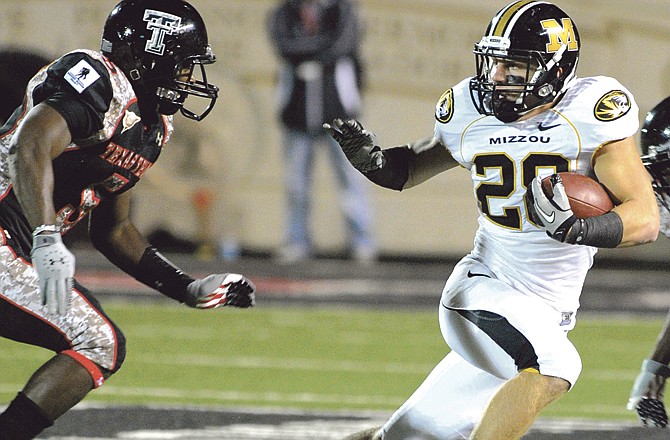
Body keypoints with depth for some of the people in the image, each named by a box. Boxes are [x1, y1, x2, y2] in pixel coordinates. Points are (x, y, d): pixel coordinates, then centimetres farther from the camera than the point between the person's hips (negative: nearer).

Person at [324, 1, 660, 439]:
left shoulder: (592, 112, -12)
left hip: (548, 315, 2)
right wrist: (374, 161, -6)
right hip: (484, 290, -2)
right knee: (552, 367, -31)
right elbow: (416, 165, 16)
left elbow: (647, 219, -15)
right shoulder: (470, 112, -4)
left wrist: (575, 227, -33)